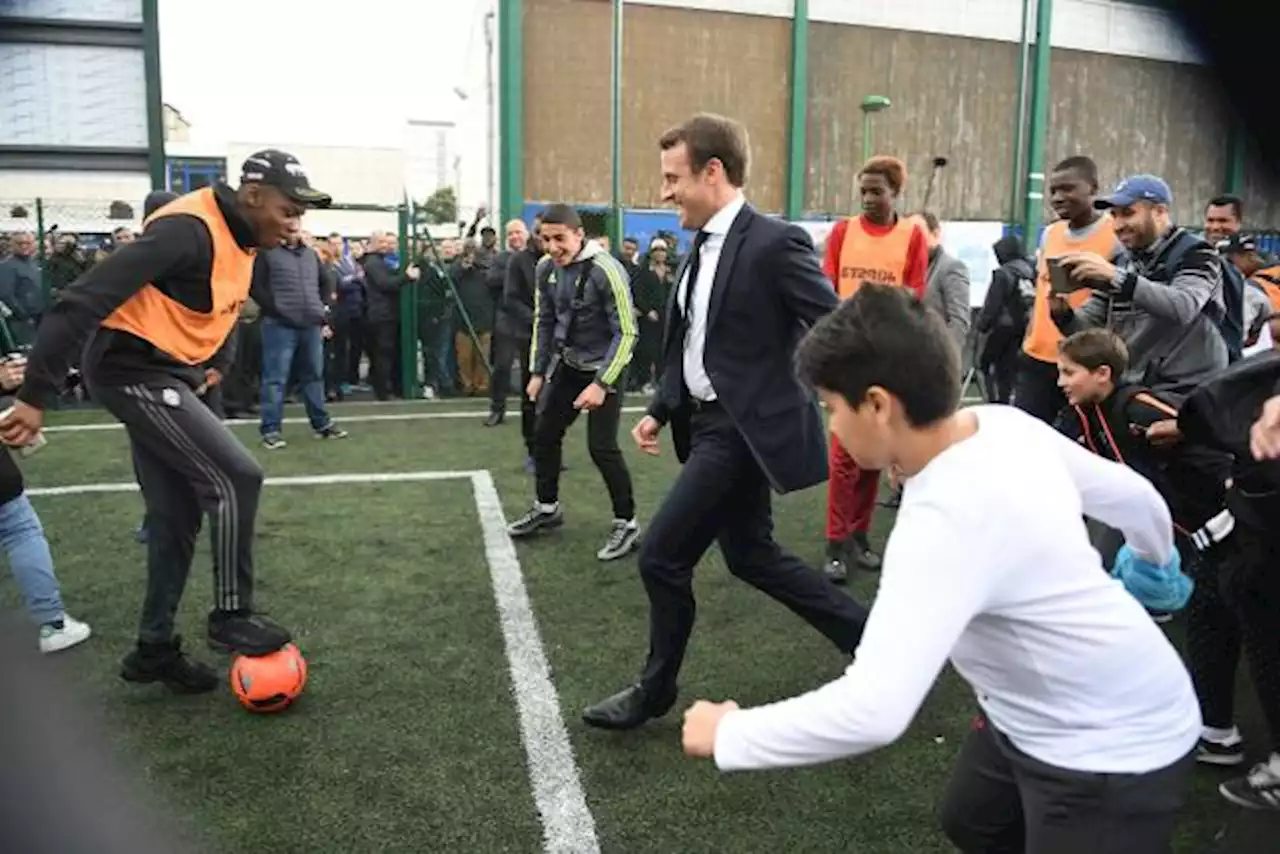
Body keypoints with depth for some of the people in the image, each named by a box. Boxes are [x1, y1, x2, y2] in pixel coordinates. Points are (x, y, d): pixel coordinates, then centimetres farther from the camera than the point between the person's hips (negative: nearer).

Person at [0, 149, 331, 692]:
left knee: (177, 515, 11)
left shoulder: (240, 239, 6)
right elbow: (84, 300, -28)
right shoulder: (189, 231, -24)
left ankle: (155, 648, 23)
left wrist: (216, 367, 9)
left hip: (168, 376, 10)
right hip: (135, 372, -10)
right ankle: (230, 617, 1)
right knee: (236, 478, -14)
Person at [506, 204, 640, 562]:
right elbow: (544, 322, 9)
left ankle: (627, 523, 6)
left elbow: (626, 332, -23)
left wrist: (601, 383, -26)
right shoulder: (547, 269, -4)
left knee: (601, 447, -11)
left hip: (605, 368, -7)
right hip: (568, 365, 7)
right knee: (544, 433, 11)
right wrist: (537, 372, 6)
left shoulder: (605, 270, -24)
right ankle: (547, 508, 31)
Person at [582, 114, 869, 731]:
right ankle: (865, 635, 34)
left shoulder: (775, 242, -17)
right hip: (708, 421, 9)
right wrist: (660, 410, 11)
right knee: (749, 555, 18)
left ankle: (655, 692, 20)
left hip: (743, 427, -9)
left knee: (661, 555, -3)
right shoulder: (702, 248, 10)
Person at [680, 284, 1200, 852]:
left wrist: (726, 734, -28)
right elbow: (1135, 495, 7)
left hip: (1113, 748, -9)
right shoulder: (1005, 424, -10)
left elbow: (872, 711, -42)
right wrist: (1159, 562, 30)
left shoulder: (949, 518, -36)